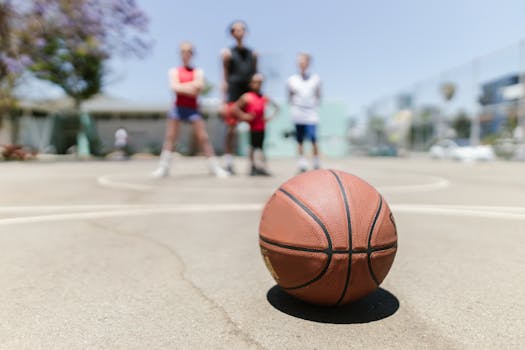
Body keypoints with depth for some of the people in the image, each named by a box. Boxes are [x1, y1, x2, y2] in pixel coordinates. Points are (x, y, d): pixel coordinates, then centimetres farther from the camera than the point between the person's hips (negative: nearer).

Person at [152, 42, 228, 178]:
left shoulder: (198, 71, 8)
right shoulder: (174, 71, 9)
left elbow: (199, 86, -10)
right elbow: (174, 86, -9)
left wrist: (182, 87, -16)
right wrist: (191, 86, -14)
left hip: (193, 108, -1)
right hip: (178, 107, 1)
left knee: (203, 137, -6)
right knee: (170, 137, -3)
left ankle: (214, 167, -2)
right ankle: (163, 167, 1)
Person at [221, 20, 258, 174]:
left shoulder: (252, 54, 14)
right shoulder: (228, 53, 5)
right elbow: (225, 79, 1)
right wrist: (224, 102, -6)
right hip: (233, 94, -3)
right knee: (231, 128, -3)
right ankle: (228, 160, 8)